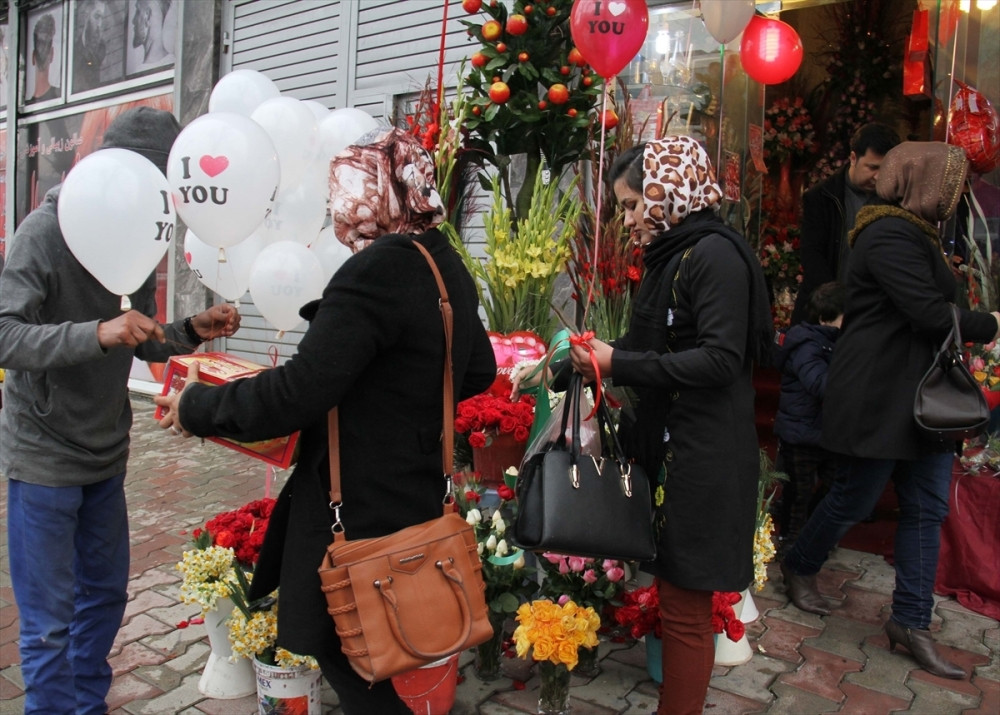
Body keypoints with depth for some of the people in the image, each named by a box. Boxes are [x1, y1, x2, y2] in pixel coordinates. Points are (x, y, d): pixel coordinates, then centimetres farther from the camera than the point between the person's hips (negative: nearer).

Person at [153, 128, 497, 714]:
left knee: (344, 658, 8)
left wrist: (196, 407, -11)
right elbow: (478, 372, 19)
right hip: (418, 493, 9)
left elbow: (296, 394, -25)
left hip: (355, 512, -9)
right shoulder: (448, 266, 6)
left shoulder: (377, 270, -22)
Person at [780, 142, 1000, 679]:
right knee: (857, 496, 5)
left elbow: (930, 310, 15)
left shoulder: (914, 233, 16)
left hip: (923, 393, 10)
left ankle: (911, 621, 19)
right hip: (882, 393, -10)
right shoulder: (891, 236, -18)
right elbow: (932, 314, -23)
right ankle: (799, 566, 31)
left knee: (927, 507, 9)